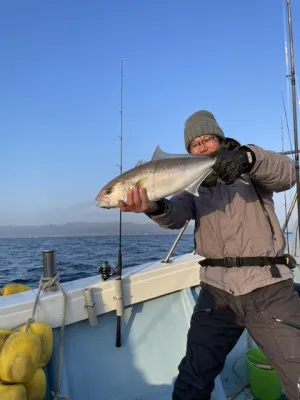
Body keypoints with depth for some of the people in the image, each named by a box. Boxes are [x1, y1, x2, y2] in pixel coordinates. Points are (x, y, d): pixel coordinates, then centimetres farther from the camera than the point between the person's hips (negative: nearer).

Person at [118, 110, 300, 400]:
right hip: (217, 289, 2)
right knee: (193, 377, 9)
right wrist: (154, 207, -31)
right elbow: (176, 216, -8)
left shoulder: (252, 173, 8)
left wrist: (248, 156, -31)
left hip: (268, 285, -1)